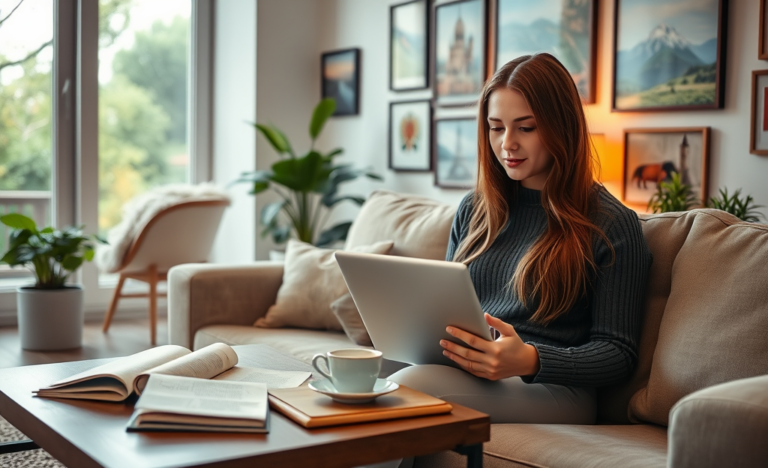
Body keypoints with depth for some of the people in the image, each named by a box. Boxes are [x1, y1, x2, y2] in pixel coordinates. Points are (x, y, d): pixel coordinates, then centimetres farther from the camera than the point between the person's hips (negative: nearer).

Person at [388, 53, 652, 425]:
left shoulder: (612, 225, 2)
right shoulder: (473, 209, 20)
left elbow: (618, 352, -1)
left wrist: (529, 360, -20)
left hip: (552, 390, -4)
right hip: (460, 373, 5)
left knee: (408, 385, -35)